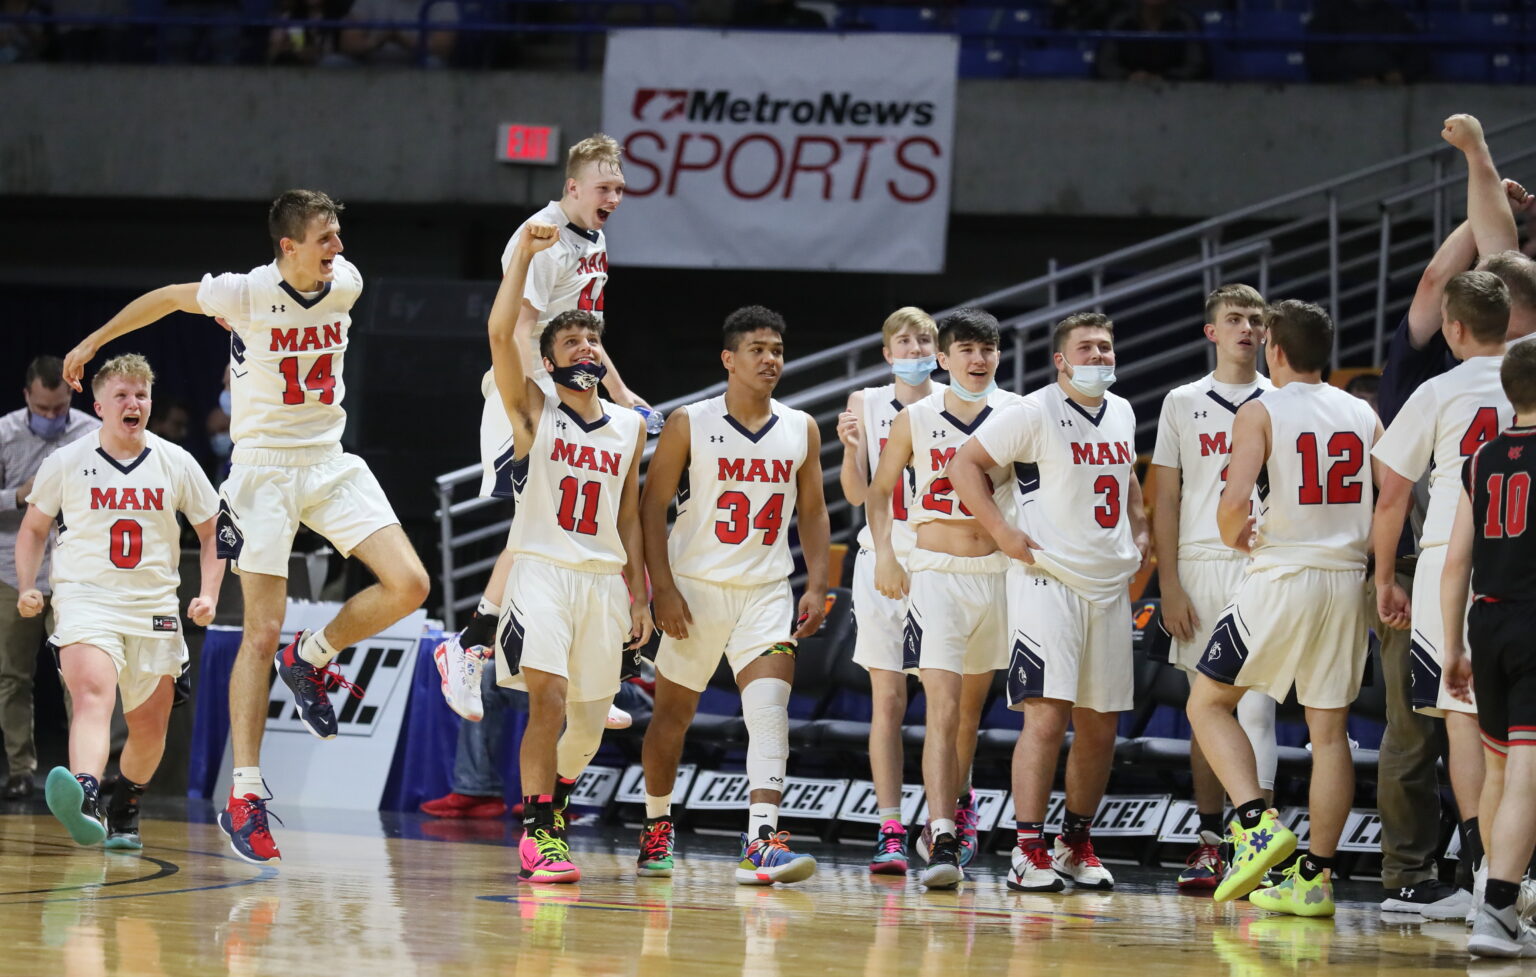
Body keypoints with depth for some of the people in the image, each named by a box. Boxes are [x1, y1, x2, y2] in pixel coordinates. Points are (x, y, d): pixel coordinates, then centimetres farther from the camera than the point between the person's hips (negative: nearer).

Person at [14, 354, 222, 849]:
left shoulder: (176, 464, 3)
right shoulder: (66, 463, 0)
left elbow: (211, 531, 13)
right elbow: (34, 528, 13)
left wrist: (208, 594, 0)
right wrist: (27, 588, 0)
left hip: (155, 608, 3)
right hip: (86, 600, -3)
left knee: (150, 728, 9)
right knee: (93, 695, -29)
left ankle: (124, 809, 37)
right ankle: (86, 800, -51)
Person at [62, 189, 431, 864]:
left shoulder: (346, 282, -4)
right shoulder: (245, 293, -16)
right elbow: (167, 298, 2)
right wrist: (92, 343, 15)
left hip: (331, 463, 5)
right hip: (263, 470, -5)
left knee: (408, 585, -14)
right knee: (262, 634, -7)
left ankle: (311, 657, 12)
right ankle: (244, 796, -3)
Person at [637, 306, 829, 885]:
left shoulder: (800, 430, 6)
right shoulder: (689, 425, -4)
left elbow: (812, 513, 13)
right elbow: (652, 507, -5)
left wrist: (816, 586, 2)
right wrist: (663, 589, -12)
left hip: (766, 592, 2)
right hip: (697, 588, -2)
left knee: (770, 707, -18)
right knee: (673, 713, 9)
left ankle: (759, 844, -27)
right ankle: (656, 827, 32)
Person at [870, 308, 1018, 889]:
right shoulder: (914, 420, 2)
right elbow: (880, 490, 12)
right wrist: (884, 553, 0)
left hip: (997, 572, 2)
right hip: (934, 572, -2)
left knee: (970, 707, 14)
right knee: (942, 706, -16)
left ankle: (941, 825, 31)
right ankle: (943, 845, -23)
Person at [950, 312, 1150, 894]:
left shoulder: (1122, 413, 14)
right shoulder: (1036, 413, -7)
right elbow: (964, 464, -6)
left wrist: (1140, 529, 17)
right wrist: (1001, 530, -13)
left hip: (1109, 585, 7)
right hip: (1048, 580, -7)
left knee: (1100, 726, 9)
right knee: (1047, 716, -14)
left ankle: (1075, 845, 21)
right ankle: (1028, 853, -11)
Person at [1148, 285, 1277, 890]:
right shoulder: (1183, 404, 10)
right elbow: (1165, 499, 8)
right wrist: (1169, 585, -1)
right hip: (1200, 568, 2)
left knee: (1255, 708, -9)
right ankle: (1209, 843, 10)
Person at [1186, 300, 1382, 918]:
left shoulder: (1260, 412, -5)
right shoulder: (1362, 415, 9)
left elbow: (1235, 498, -18)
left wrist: (1233, 535, 2)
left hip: (1281, 578, -4)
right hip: (1347, 579, 4)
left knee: (1208, 703, 10)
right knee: (1329, 729, 8)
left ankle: (1258, 825, -8)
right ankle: (1314, 878, 7)